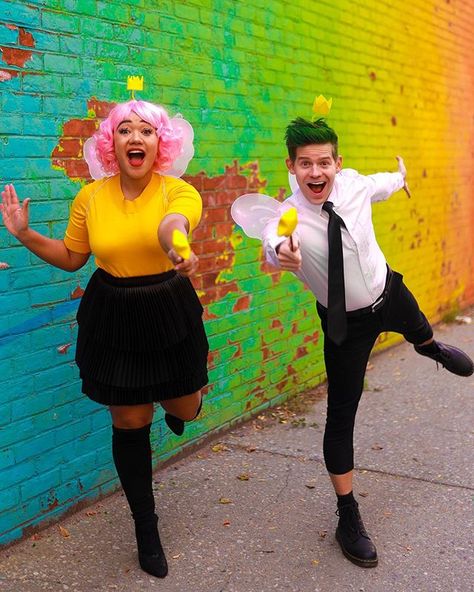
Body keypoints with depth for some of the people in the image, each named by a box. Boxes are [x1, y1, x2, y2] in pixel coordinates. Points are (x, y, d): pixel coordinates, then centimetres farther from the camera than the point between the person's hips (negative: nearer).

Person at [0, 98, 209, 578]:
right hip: (112, 318, 1)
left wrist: (175, 244, -65)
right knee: (130, 424, 9)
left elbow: (173, 225, -41)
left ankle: (173, 396, 55)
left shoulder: (178, 192, -15)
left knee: (186, 410, 12)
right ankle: (146, 526, 31)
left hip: (169, 312, -1)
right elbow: (70, 258, 8)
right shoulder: (90, 197, -6)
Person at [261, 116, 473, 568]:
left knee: (420, 332, 36)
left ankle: (431, 348, 78)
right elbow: (272, 242, -54)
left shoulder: (353, 184, -19)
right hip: (346, 323, -4)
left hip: (389, 293, 5)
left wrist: (400, 178, 28)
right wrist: (281, 251, -78)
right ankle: (348, 518, 14)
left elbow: (380, 185, 5)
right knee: (341, 414, -1)